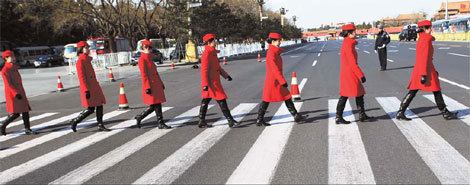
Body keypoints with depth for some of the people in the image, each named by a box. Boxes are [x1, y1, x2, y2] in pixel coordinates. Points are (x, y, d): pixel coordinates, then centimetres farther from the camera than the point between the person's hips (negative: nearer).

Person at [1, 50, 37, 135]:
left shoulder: (14, 68, 14)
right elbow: (8, 84, -18)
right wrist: (16, 93, -25)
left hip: (20, 92, 8)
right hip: (12, 94, -8)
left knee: (25, 110, 4)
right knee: (15, 113, -5)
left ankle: (27, 129, 8)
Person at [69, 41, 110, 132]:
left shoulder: (87, 60, 16)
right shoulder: (80, 61, -12)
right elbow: (81, 77, -17)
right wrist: (86, 90, -22)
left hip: (94, 87, 9)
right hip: (88, 87, -9)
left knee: (100, 105, 6)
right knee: (90, 109, -6)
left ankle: (100, 125, 11)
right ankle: (75, 121, 10)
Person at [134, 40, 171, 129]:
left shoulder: (149, 59, 18)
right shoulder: (142, 60, -9)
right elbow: (144, 75, -15)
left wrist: (161, 83, 20)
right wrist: (147, 88, -19)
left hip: (156, 84, 9)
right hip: (150, 85, -9)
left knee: (155, 105, 9)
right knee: (156, 105, -5)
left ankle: (139, 117, 22)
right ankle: (160, 123, 4)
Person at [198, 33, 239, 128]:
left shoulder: (212, 53, 16)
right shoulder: (206, 54, -15)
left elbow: (218, 67, 23)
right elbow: (204, 70, -20)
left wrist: (226, 75, 16)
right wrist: (205, 84, -24)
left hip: (214, 81, 10)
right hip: (212, 82, -10)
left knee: (206, 100, 12)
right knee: (221, 100, -7)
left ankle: (202, 122, 18)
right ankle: (230, 121, -4)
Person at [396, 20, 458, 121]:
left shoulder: (421, 39, 15)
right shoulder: (426, 40, -14)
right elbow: (424, 58, -20)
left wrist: (433, 70, 27)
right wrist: (424, 75, -22)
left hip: (417, 69, 9)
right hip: (425, 70, -9)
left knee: (412, 92, 7)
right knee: (437, 91, 5)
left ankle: (400, 113, 3)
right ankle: (445, 113, 17)